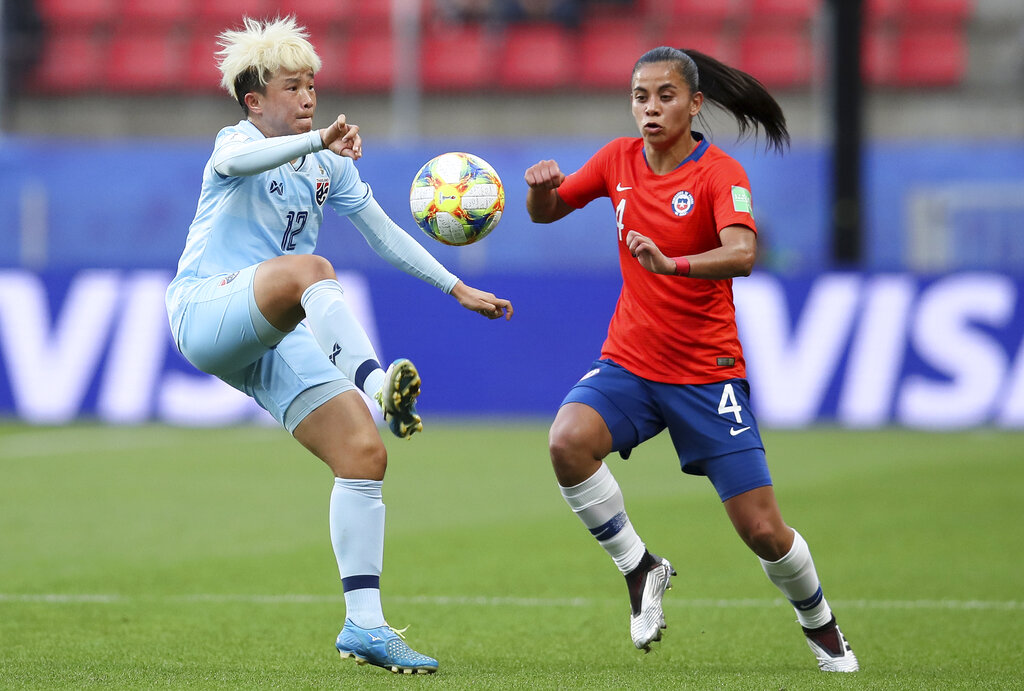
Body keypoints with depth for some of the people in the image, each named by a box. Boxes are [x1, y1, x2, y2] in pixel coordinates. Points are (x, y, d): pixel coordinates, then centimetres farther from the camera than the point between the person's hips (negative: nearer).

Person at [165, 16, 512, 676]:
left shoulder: (330, 166, 18)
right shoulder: (240, 140, -3)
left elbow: (384, 232, 26)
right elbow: (236, 161, -29)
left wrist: (457, 288, 21)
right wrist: (319, 140, -45)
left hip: (275, 341, 7)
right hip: (205, 309, -6)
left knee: (365, 454, -8)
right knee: (310, 269, -36)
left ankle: (364, 625, -5)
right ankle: (376, 382, -58)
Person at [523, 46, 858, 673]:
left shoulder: (719, 173, -12)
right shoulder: (620, 159, 2)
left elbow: (742, 254, -30)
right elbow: (545, 213, 15)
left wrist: (670, 263, -48)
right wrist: (542, 189, -9)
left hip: (706, 373, -3)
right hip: (628, 362, 3)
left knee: (763, 530, -6)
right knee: (569, 441, -29)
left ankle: (821, 626, 26)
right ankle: (640, 569, -7)